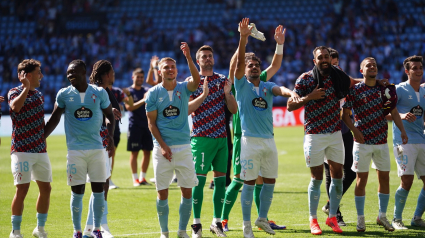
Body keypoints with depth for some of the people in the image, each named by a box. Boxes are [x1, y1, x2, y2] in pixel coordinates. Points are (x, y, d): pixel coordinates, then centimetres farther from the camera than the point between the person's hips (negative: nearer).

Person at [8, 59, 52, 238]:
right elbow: (15, 106, -30)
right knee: (22, 189, -10)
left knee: (46, 188, 8)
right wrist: (26, 87, -22)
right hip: (22, 150, -7)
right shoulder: (14, 92, -6)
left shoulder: (39, 94, 15)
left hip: (40, 150, 7)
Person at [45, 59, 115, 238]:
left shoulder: (99, 93, 1)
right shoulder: (64, 94, 0)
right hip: (75, 149, -1)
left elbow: (109, 116, 12)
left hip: (97, 148, 1)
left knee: (98, 189, 2)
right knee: (77, 191, 0)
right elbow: (54, 119, 10)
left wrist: (110, 136, -4)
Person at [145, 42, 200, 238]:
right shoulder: (153, 93, 1)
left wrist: (188, 57, -30)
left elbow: (196, 80, -19)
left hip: (183, 146, 1)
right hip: (162, 148, -1)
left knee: (187, 191, 1)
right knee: (162, 192, 0)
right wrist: (162, 146, -9)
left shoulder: (183, 88, 4)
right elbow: (151, 122, 0)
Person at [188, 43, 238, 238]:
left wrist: (227, 93, -8)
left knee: (220, 179, 5)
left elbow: (234, 109, 9)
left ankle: (217, 222, 13)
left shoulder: (222, 80, 11)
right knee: (199, 179, -7)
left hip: (221, 137, 4)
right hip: (201, 138, -4)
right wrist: (203, 95, -19)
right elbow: (187, 109, -8)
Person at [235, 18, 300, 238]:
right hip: (250, 140, -4)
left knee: (270, 182, 10)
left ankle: (262, 219, 25)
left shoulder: (267, 86, 10)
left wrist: (291, 93, -35)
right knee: (249, 183, -2)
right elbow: (239, 61, -12)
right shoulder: (242, 85, 2)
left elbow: (279, 89, -12)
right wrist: (243, 38, -26)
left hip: (269, 141, 4)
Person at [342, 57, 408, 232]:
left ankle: (382, 216, 18)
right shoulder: (354, 90, -2)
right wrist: (355, 130, -15)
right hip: (362, 141, -3)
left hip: (381, 141, 4)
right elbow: (345, 114, -1)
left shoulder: (385, 89, 8)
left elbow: (394, 112, 7)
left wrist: (402, 130, -5)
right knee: (362, 179, -2)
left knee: (384, 177, 6)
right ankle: (360, 219, 5)